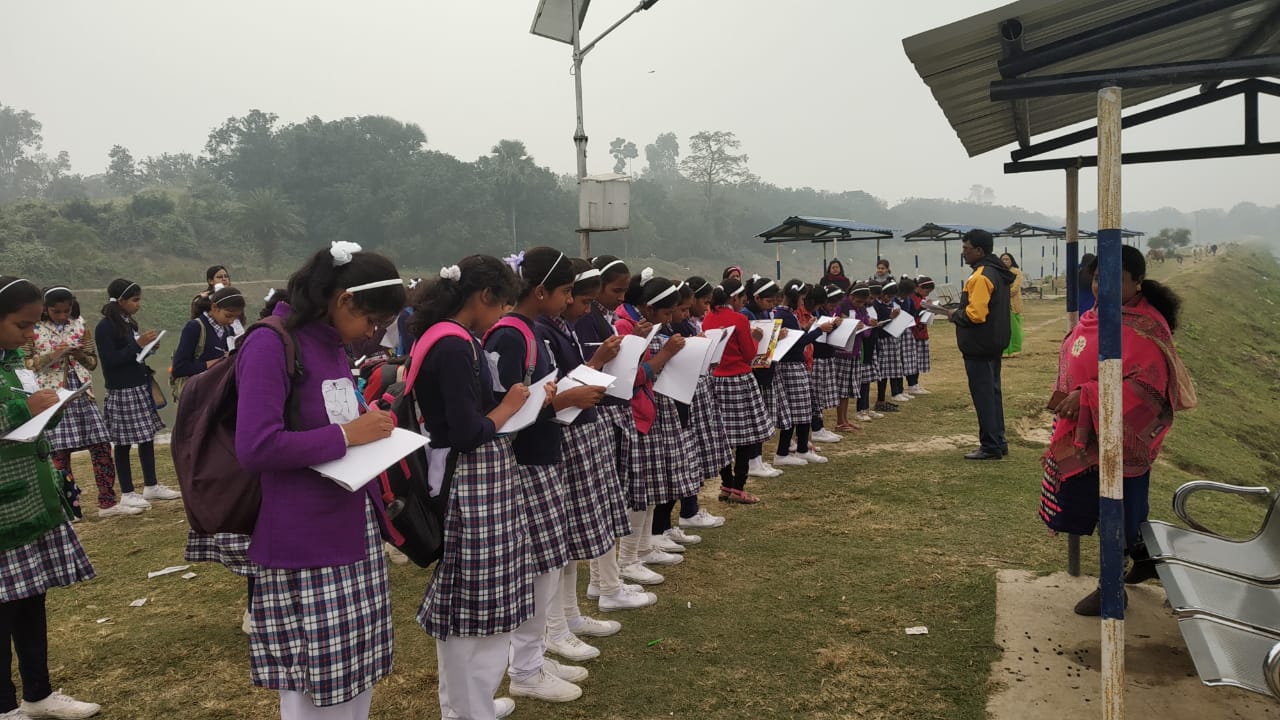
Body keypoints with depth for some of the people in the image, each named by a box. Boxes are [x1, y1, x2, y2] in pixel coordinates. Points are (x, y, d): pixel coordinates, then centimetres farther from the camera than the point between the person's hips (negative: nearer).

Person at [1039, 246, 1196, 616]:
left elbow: (1146, 387, -28)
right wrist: (1067, 397, 10)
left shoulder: (1145, 329, -21)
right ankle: (1144, 559, 42)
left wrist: (1086, 397, -31)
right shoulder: (1096, 317, 7)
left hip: (1121, 438, -9)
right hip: (1087, 435, 9)